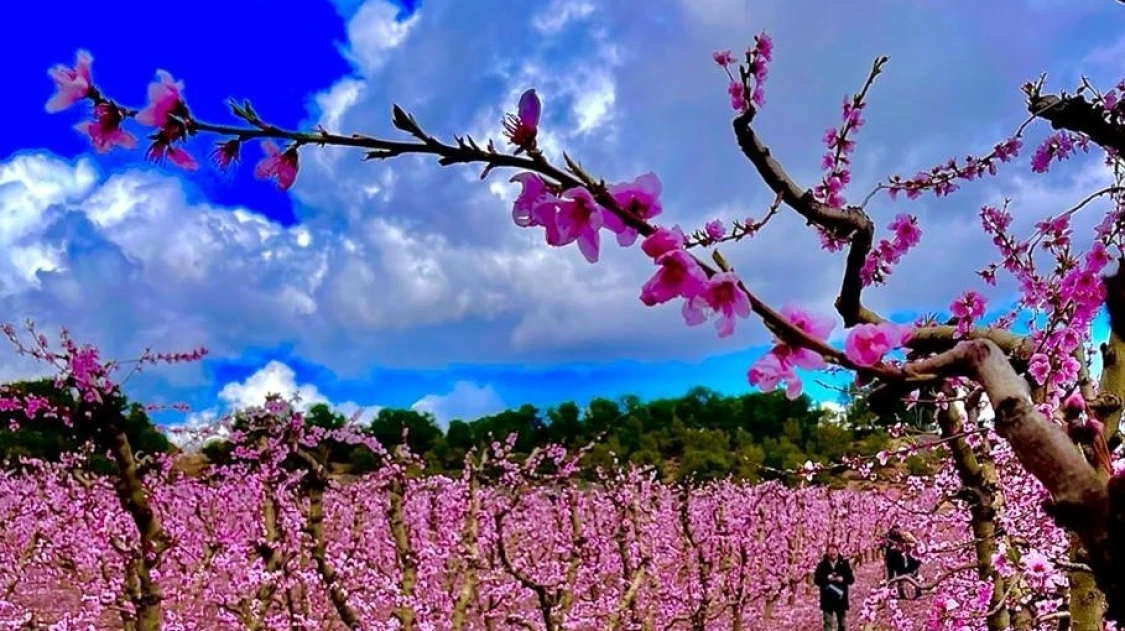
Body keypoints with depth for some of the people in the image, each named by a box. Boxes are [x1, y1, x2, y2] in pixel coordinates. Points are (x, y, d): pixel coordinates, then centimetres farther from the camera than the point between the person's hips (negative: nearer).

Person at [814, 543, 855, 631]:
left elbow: (851, 579, 2)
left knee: (842, 624, 11)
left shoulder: (844, 564, 4)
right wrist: (827, 578, -19)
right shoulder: (822, 565, 1)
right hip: (827, 599, -1)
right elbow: (816, 580, -3)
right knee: (827, 624, -2)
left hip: (841, 599, 2)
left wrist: (842, 579, -17)